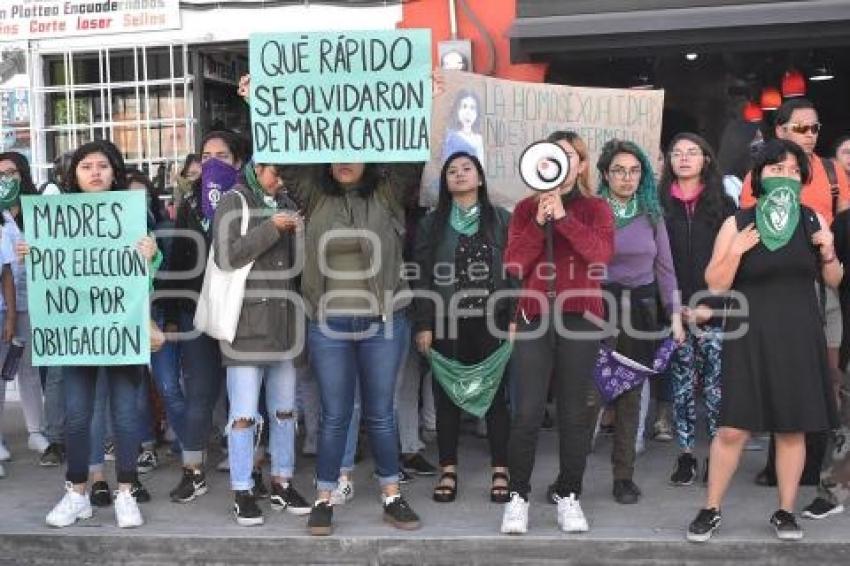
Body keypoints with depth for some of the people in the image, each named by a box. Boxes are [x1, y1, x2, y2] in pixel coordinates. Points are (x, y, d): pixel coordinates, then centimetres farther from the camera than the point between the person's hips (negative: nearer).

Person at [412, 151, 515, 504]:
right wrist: (423, 324, -3)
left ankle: (500, 471, 13)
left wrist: (515, 318, -5)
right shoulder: (431, 224, 7)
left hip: (490, 322, -1)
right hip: (447, 322, 1)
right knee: (446, 397, 6)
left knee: (495, 395, 3)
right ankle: (448, 471, 17)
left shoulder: (502, 220, 5)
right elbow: (423, 277, 3)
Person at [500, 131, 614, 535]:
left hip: (580, 318, 0)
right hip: (534, 317, 0)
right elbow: (514, 266, -1)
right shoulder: (526, 209, 11)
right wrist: (540, 222, -10)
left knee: (575, 412, 4)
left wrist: (562, 217, -14)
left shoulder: (596, 209, 9)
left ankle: (568, 496, 16)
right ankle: (518, 496, 9)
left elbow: (601, 253, -11)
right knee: (527, 411, -4)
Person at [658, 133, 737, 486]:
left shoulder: (722, 204, 7)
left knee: (715, 384, -2)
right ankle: (686, 455, 12)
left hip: (715, 312, -1)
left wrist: (710, 305, -9)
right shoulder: (662, 204, 8)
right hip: (675, 311, 1)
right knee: (681, 384, 3)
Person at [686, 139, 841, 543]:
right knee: (732, 430, -3)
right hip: (749, 339, -2)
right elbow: (715, 285, -3)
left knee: (792, 430, 8)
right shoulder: (737, 224, -3)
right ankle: (711, 510, 13)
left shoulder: (813, 220, 4)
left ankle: (785, 511, 23)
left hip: (799, 338, 2)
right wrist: (735, 252, -18)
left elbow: (833, 281, 11)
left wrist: (828, 252, -8)